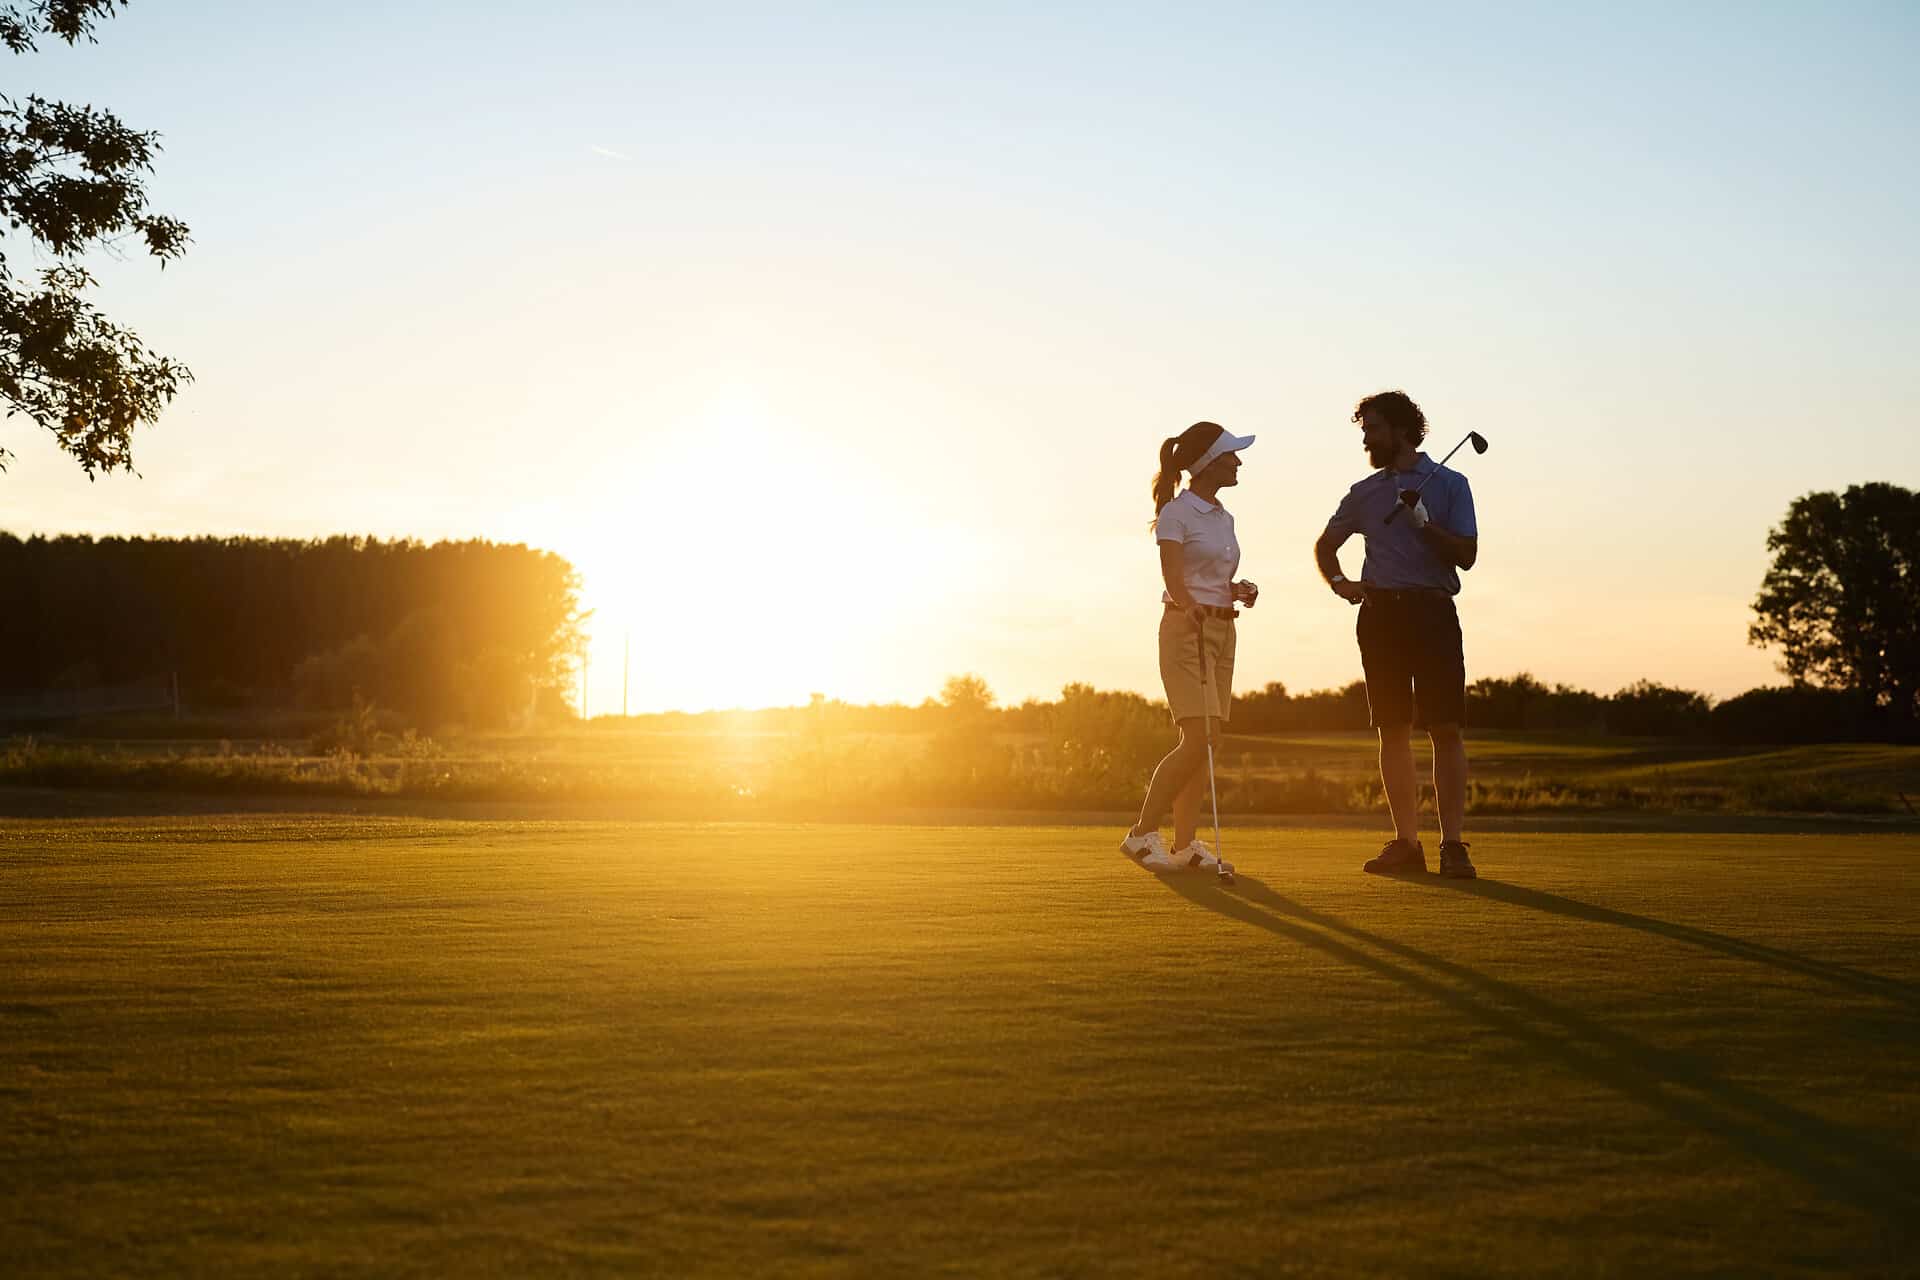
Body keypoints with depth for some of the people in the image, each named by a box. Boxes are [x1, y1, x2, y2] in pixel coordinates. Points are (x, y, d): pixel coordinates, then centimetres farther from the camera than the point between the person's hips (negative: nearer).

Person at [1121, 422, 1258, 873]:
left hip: (1221, 630, 8)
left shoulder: (1224, 518, 16)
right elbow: (1173, 578, -20)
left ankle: (1185, 844, 5)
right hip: (1185, 628, -8)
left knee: (1203, 742, 3)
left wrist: (1240, 590, 2)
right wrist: (1191, 607, -39)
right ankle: (1142, 834, -8)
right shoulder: (1176, 514, -8)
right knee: (1197, 740, -15)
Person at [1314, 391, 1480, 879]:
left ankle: (1453, 844, -10)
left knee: (1446, 727, -10)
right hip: (1379, 613, 4)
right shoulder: (1365, 492, 16)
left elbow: (1466, 555, -3)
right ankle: (1406, 842, 5)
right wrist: (1339, 580, 7)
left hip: (1431, 612, -4)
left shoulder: (1449, 484, 5)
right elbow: (1326, 544, 26)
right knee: (1392, 730, 2)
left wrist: (1425, 523, -16)